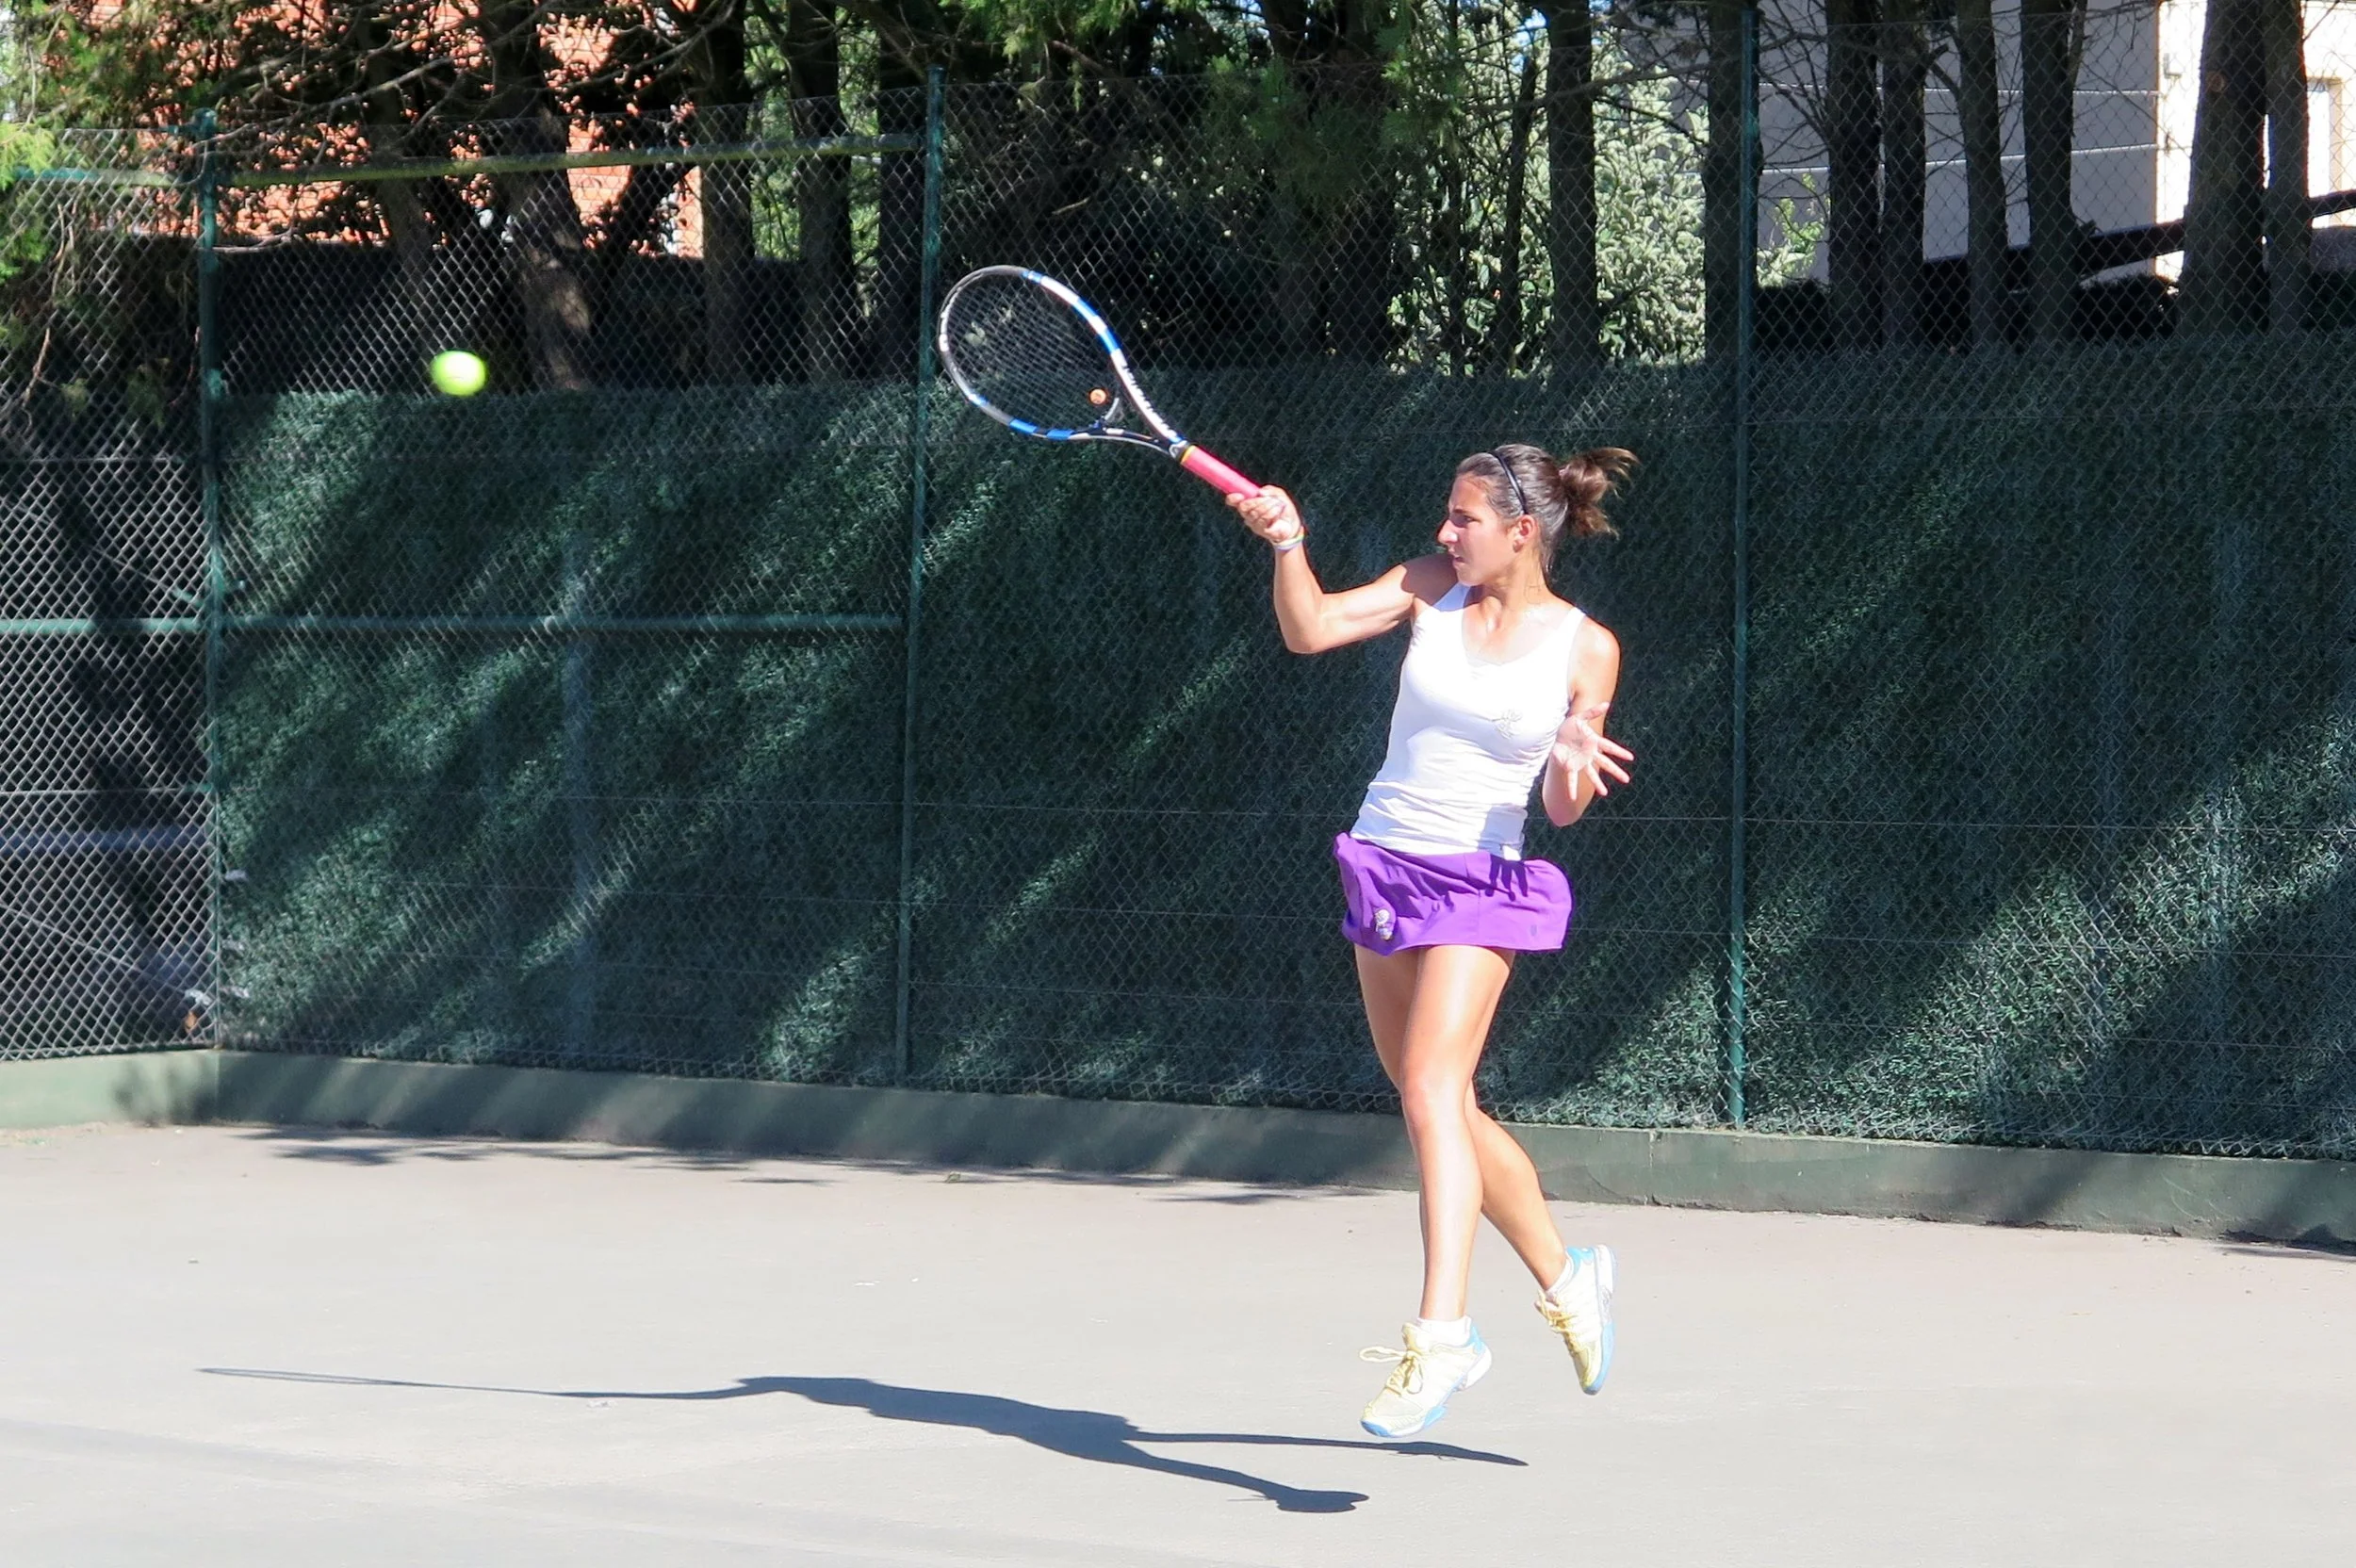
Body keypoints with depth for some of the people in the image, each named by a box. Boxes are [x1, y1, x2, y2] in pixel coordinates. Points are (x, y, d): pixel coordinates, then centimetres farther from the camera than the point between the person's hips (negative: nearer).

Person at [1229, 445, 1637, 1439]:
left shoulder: (1586, 647, -5)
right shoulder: (1431, 589, 3)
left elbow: (1563, 809, -3)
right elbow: (1310, 630, -7)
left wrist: (1573, 767, -24)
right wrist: (1287, 544, -23)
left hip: (1482, 881, -5)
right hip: (1385, 865, 5)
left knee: (1432, 1089, -22)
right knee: (1440, 1106, 14)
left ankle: (1440, 1336, -29)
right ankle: (1564, 1275, 33)